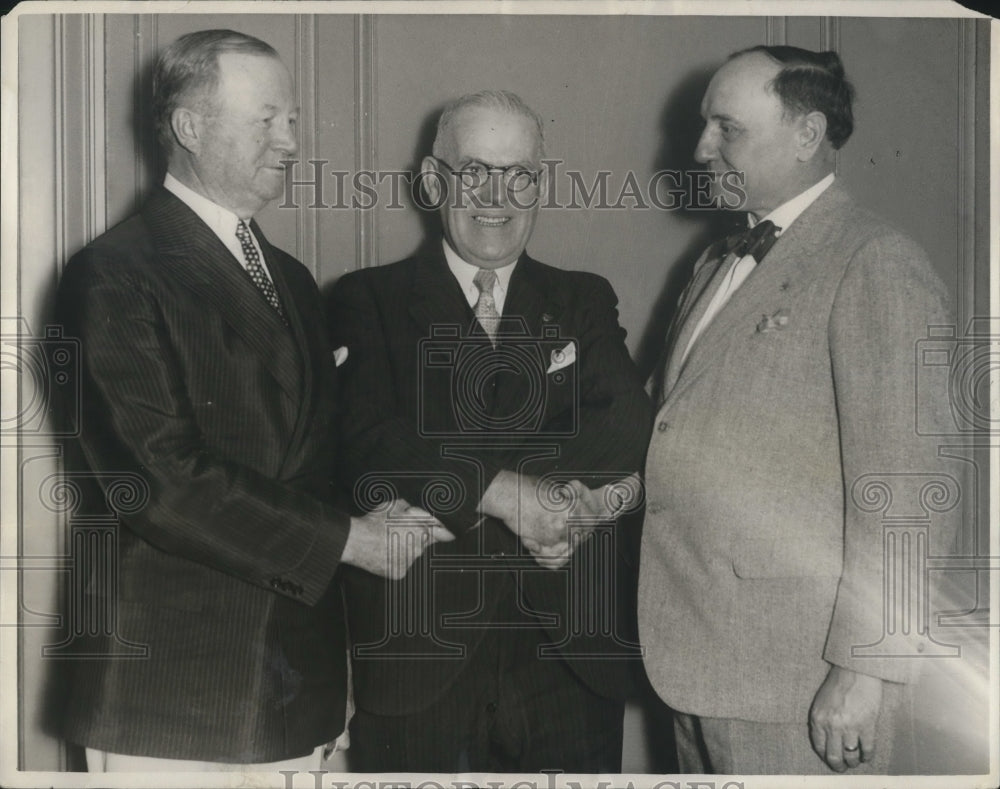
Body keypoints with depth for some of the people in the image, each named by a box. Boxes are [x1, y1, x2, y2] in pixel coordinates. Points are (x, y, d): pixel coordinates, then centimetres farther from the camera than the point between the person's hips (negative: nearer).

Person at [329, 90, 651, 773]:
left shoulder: (584, 302, 12)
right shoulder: (370, 300, 5)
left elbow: (630, 428, -6)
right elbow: (370, 441, -11)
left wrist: (454, 477, -18)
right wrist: (502, 492, -24)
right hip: (416, 658, -2)